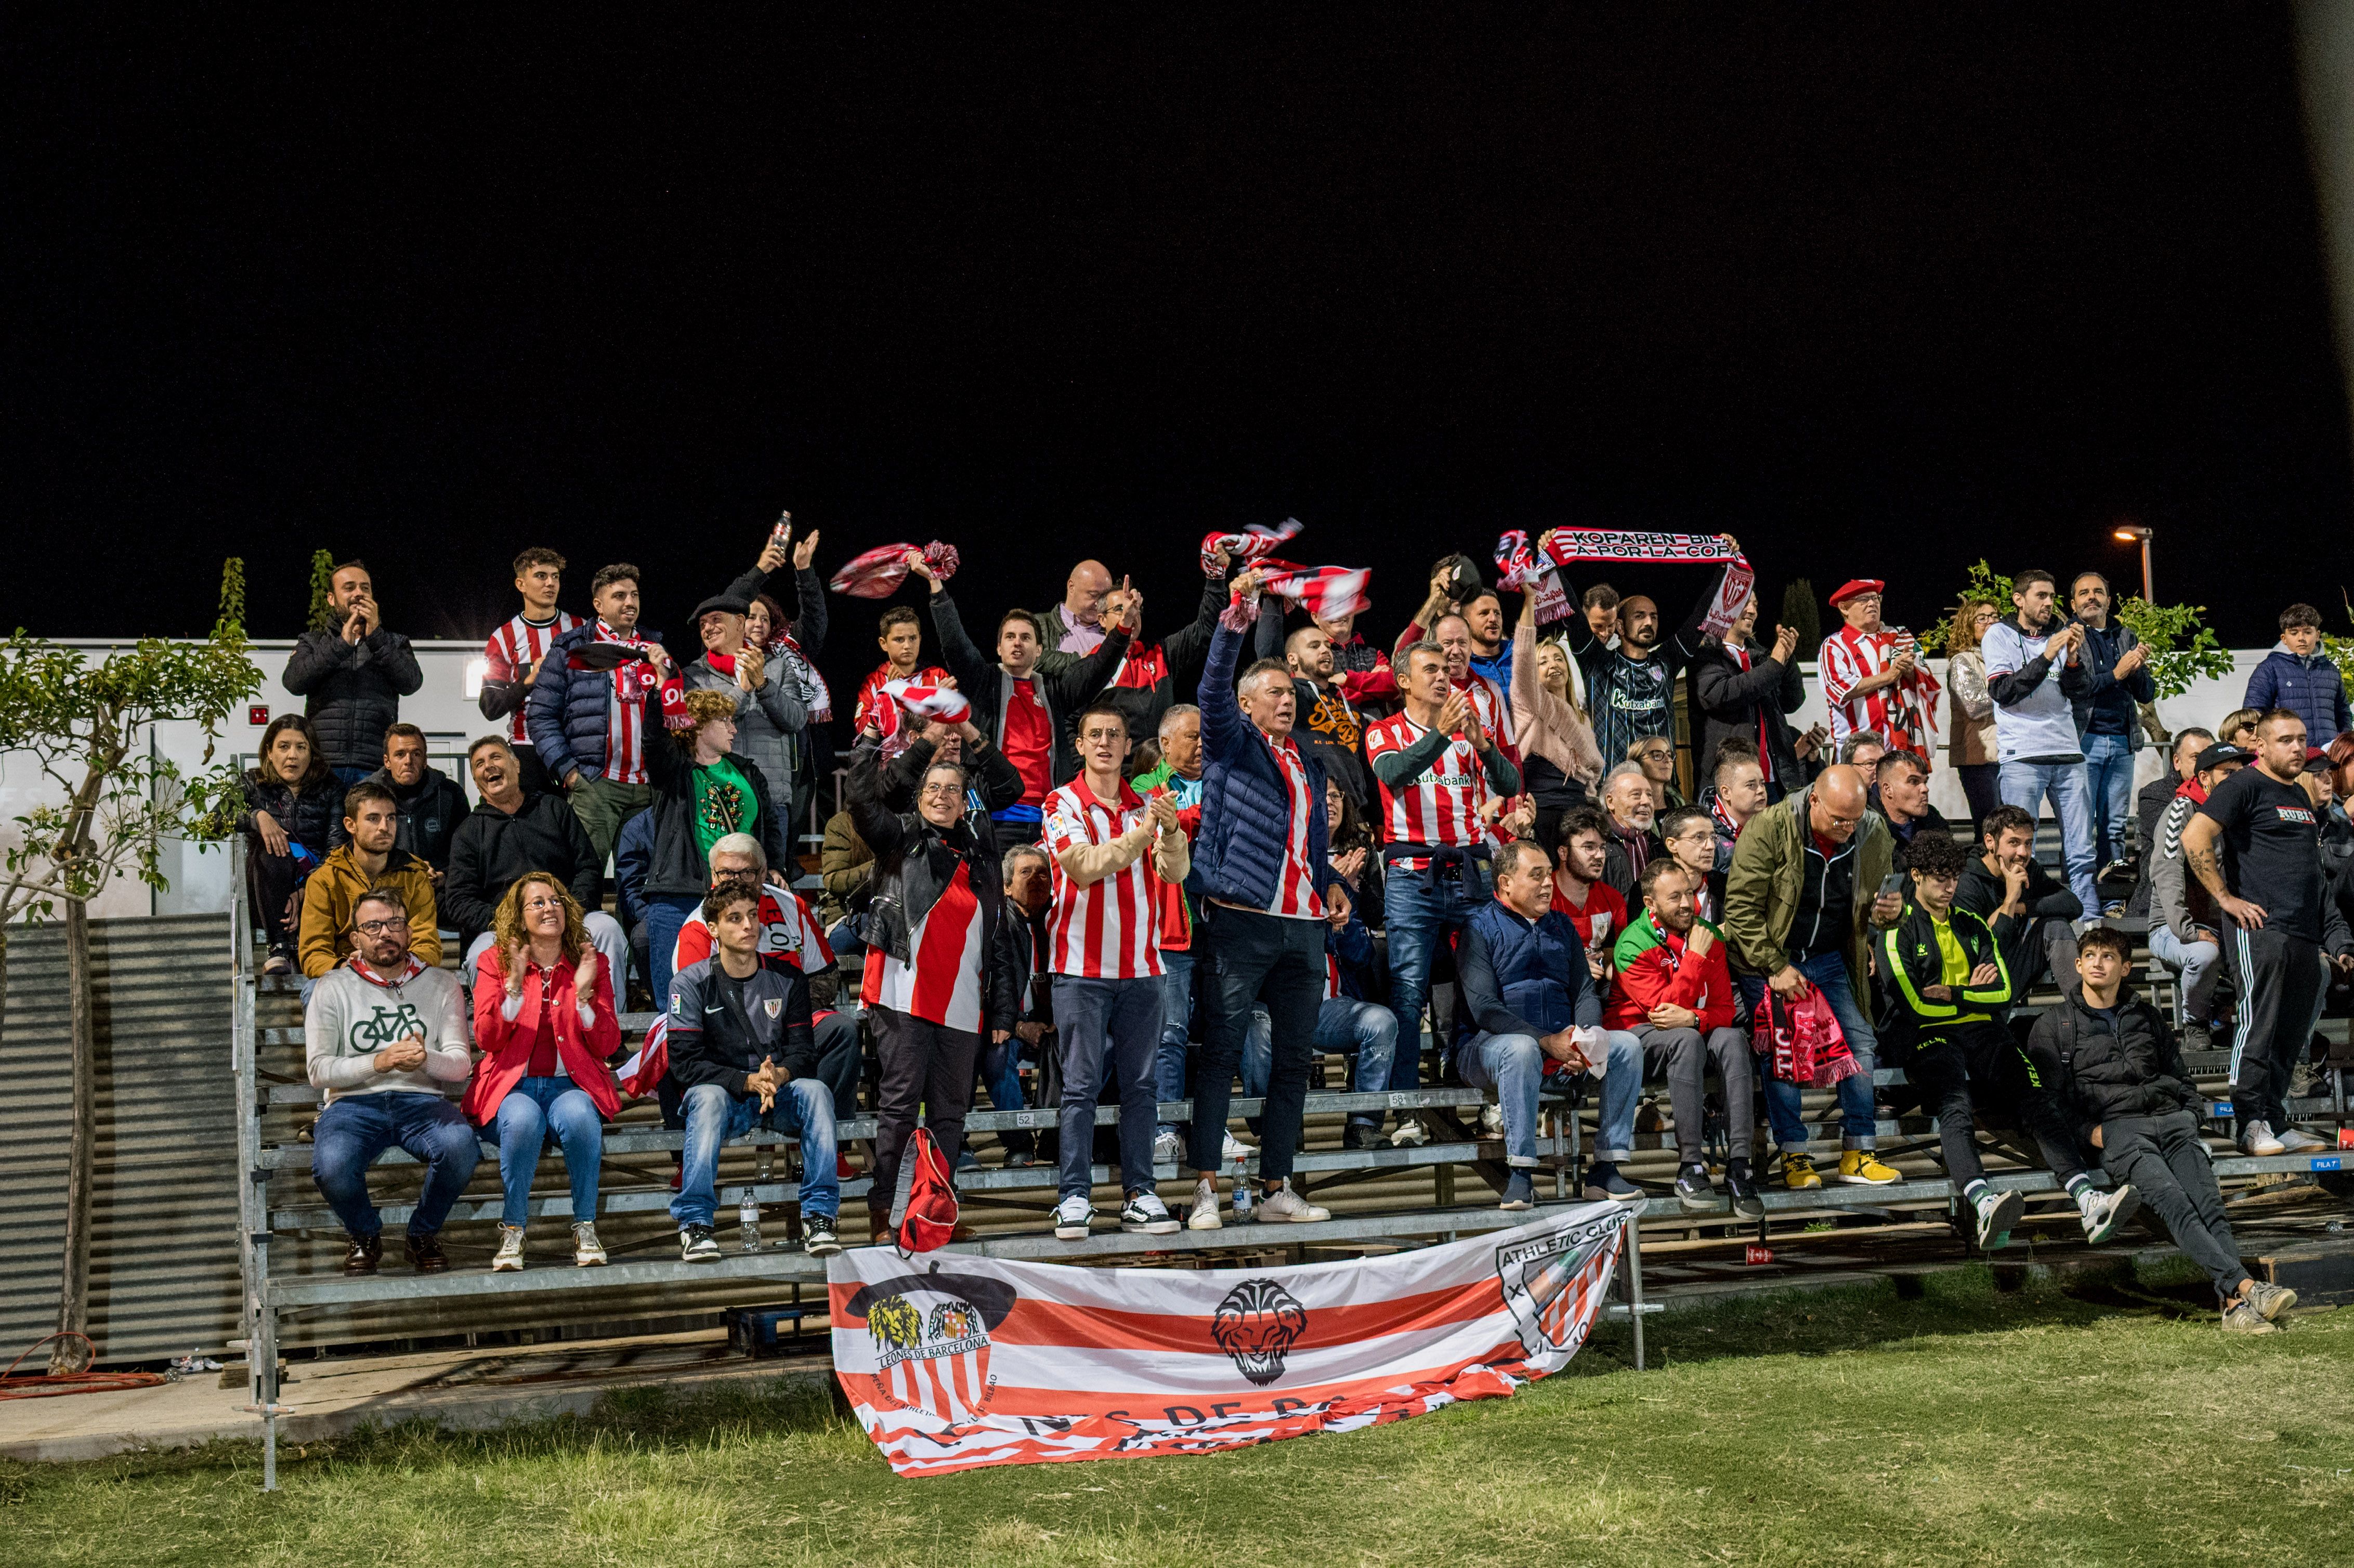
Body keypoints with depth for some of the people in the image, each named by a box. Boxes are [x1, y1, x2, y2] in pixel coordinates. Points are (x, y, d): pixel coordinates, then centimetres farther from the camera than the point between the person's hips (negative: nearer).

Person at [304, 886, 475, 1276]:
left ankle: (424, 1233, -2)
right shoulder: (334, 988, 8)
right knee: (331, 1167, -34)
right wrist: (378, 1062, -17)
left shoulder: (441, 984, 12)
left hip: (420, 1100, 1)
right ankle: (364, 1235, 3)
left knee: (461, 1145, -34)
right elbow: (318, 1070, 0)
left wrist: (427, 1059, -19)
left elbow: (461, 1065, 5)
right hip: (354, 1102, -1)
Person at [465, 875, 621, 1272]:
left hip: (572, 1083, 1)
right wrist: (515, 986, -17)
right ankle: (512, 1231, -20)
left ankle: (586, 1230, -19)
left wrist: (584, 993, -12)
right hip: (514, 1084, -1)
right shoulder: (496, 962, 6)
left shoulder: (591, 963, 9)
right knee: (523, 1120, -36)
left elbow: (607, 1046, 2)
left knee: (579, 1118, -35)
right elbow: (487, 1039, -5)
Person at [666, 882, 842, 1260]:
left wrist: (780, 1074, -26)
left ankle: (819, 1216, -27)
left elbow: (803, 1052, -1)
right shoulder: (690, 983, -4)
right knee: (707, 1097, -36)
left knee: (816, 1090, -29)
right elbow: (685, 1063, -12)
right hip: (721, 1092, -2)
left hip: (779, 1095, 2)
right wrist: (749, 1081, -26)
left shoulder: (787, 980, 4)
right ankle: (694, 1222, -34)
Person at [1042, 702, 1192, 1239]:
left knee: (1140, 1084, 6)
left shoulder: (1145, 807, 11)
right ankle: (1074, 1197, -1)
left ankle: (1139, 1194, 11)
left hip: (1140, 967, 4)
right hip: (1082, 967, -4)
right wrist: (1140, 834, -25)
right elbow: (1084, 866, -16)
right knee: (1081, 1086, -4)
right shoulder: (1064, 804, 0)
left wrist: (1171, 830, -20)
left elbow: (1175, 872, -1)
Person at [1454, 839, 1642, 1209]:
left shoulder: (1562, 926, 18)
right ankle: (1520, 1175, -32)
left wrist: (1584, 1040, -11)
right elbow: (1484, 1008, -14)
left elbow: (1585, 992, 12)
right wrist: (1547, 1042, -24)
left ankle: (1605, 1169, -16)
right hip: (1487, 1045, -6)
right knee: (1522, 1049, -38)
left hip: (1561, 1045, 6)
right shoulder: (1480, 927, -2)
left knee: (1627, 1044, -16)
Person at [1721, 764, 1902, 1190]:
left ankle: (1858, 1154, 3)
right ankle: (1793, 1156, -1)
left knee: (1860, 1043, -4)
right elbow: (1742, 907, -17)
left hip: (1830, 960, 4)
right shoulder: (1769, 828, -19)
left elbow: (1882, 896, 12)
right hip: (1768, 960, -4)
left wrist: (1892, 910, -14)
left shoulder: (1873, 834, -5)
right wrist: (1776, 967, -20)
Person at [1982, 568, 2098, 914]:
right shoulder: (2000, 635, 3)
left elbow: (2077, 692, 10)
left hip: (2068, 754, 4)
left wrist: (2073, 658, -8)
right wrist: (2046, 657, -16)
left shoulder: (2060, 633, 14)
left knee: (2081, 852, 4)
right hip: (2022, 756, -4)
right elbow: (2003, 692, -10)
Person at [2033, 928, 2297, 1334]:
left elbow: (2180, 1077, 33)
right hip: (2115, 1126, -3)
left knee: (2208, 1199, -25)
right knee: (2171, 1199, -31)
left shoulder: (2147, 1016, 29)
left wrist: (2189, 1118, 14)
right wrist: (2088, 1130, -7)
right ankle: (2243, 1285, -46)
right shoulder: (2053, 1027, 16)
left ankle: (2234, 1302, -44)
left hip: (2170, 1117, 4)